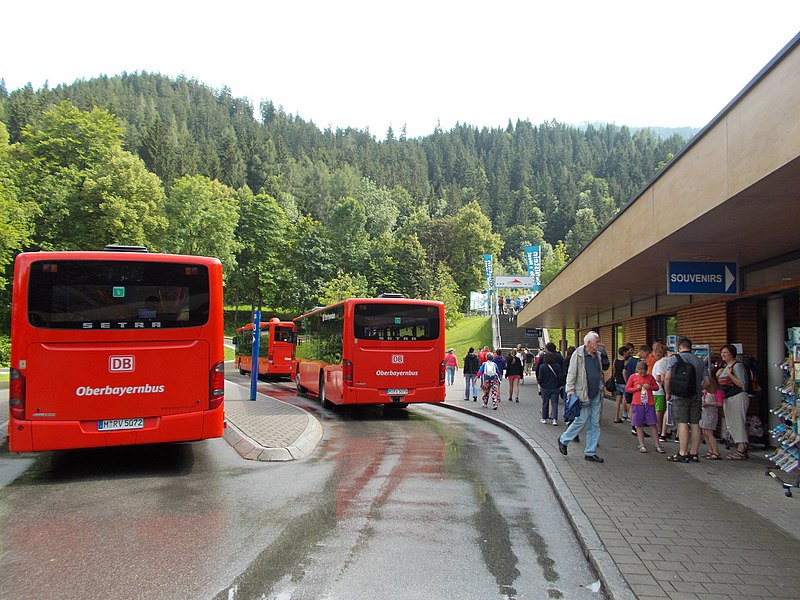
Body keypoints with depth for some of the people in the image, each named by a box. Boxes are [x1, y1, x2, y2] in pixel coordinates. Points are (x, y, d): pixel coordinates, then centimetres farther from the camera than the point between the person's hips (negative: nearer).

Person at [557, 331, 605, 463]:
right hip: (583, 395, -7)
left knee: (594, 424, 7)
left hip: (595, 396, 7)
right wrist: (570, 392, -15)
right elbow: (571, 374, -10)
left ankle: (590, 452, 15)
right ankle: (563, 440, 17)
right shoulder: (578, 355, -9)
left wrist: (601, 391, 17)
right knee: (582, 420, -6)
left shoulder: (598, 355, 12)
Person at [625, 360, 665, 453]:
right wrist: (636, 388, -11)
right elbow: (627, 388, 5)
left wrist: (650, 387, -9)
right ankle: (642, 445, 12)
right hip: (637, 404, -1)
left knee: (653, 424, 1)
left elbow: (656, 387, 11)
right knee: (639, 425, 3)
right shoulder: (633, 377, 2)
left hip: (649, 404, 1)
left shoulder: (650, 377, 6)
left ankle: (657, 446, 8)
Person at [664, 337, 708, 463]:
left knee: (682, 424, -6)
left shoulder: (675, 358, -2)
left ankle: (682, 454, -7)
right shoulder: (699, 361, 12)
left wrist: (668, 393, 1)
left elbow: (667, 377, -11)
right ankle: (693, 454, 13)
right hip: (696, 397, 5)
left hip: (680, 396, -5)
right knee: (695, 425, 7)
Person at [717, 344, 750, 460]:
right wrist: (718, 375, 9)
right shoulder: (725, 367, 18)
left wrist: (730, 374, -18)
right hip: (727, 399, 10)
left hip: (738, 397, -10)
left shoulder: (737, 366, -10)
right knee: (731, 425, 9)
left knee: (738, 423, -10)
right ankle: (743, 450, 14)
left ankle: (742, 451, -7)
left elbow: (742, 384, -16)